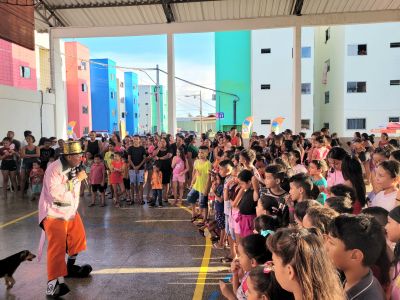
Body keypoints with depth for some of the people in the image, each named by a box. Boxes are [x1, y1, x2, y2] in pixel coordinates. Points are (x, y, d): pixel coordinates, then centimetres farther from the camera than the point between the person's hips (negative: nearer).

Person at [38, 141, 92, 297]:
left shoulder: (74, 168, 1)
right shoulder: (54, 169, -23)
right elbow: (56, 193, -34)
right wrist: (76, 179, -30)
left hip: (70, 211, 8)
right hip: (54, 213, -8)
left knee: (78, 238, 16)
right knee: (57, 246, -13)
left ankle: (70, 268, 37)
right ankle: (53, 284, -9)